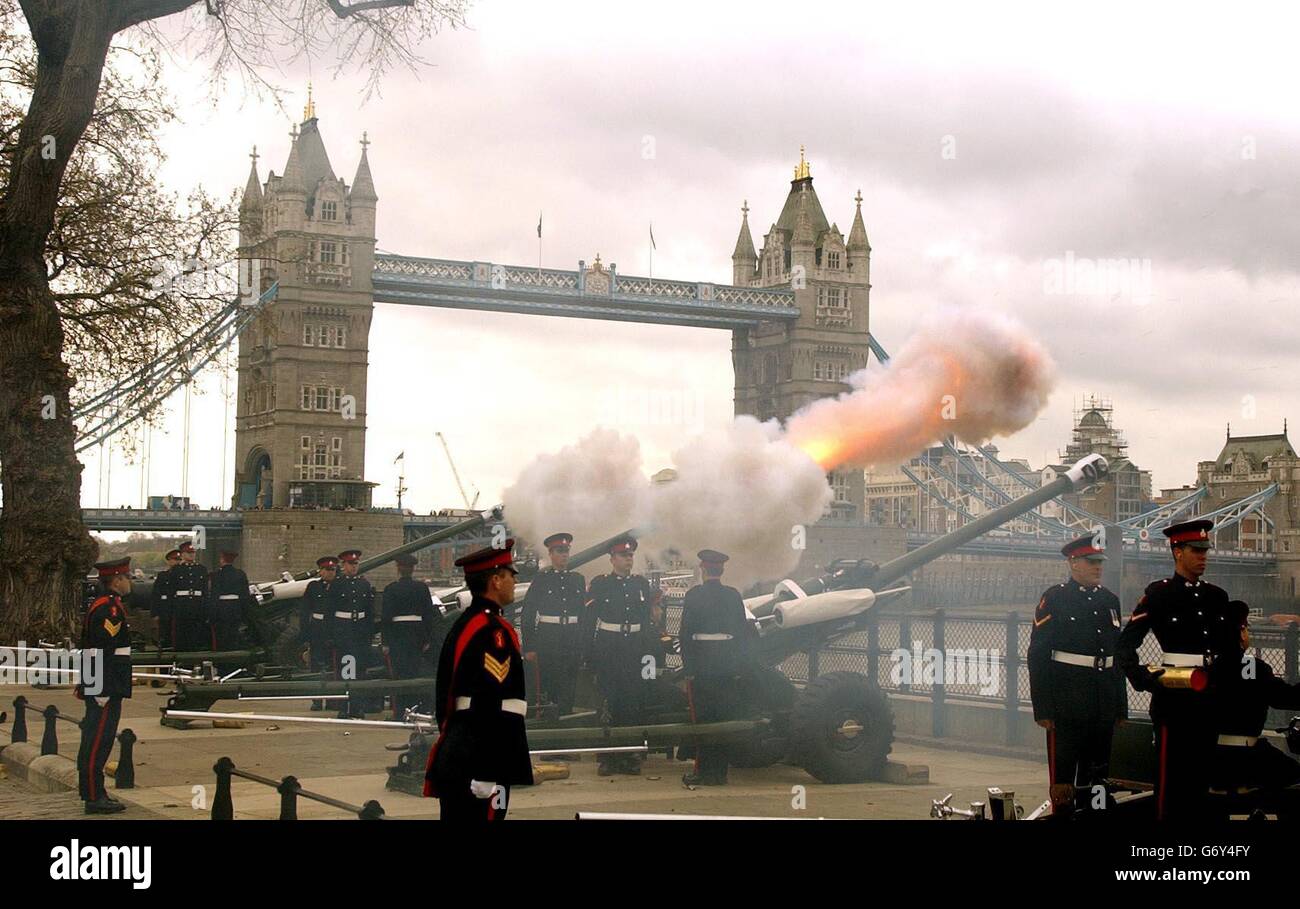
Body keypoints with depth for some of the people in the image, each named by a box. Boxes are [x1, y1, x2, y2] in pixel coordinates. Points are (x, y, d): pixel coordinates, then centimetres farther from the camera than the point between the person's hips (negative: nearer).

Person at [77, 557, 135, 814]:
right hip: (107, 687, -11)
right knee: (98, 741, -7)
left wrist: (85, 684, 24)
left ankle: (95, 794, 19)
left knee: (95, 740, 13)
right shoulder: (110, 609, -15)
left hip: (99, 687, 11)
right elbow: (104, 652, -21)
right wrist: (103, 691, -23)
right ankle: (94, 797, -5)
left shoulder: (101, 605, 18)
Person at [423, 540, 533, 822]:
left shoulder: (462, 625, 16)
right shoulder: (494, 632, -14)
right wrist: (488, 776, -23)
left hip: (452, 754, 10)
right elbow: (489, 706, -21)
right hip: (477, 763, -10)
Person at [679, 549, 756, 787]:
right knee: (724, 718, 9)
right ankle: (719, 772, 13)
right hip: (729, 666, 4)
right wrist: (745, 668, 12)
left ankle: (703, 772, 2)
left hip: (702, 666, -4)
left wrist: (688, 667, -4)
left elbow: (685, 633, -8)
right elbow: (744, 632, 7)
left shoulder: (694, 595, -6)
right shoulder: (733, 595, 5)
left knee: (703, 718, 1)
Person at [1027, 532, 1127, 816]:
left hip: (1103, 706, 6)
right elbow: (1038, 655, -9)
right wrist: (1042, 708, -13)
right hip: (1067, 704, -6)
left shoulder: (1110, 600, 13)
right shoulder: (1054, 598, -5)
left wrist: (1121, 707, 14)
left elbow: (1119, 656, 18)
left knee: (1096, 772, 11)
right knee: (1063, 772, -3)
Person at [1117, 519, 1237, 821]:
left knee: (1201, 778, 10)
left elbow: (1231, 648, 18)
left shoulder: (1216, 596, 12)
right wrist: (1144, 680, -18)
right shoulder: (1159, 593, -4)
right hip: (1175, 700, -6)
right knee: (1171, 780, -3)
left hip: (1209, 700, 6)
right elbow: (1125, 646, -7)